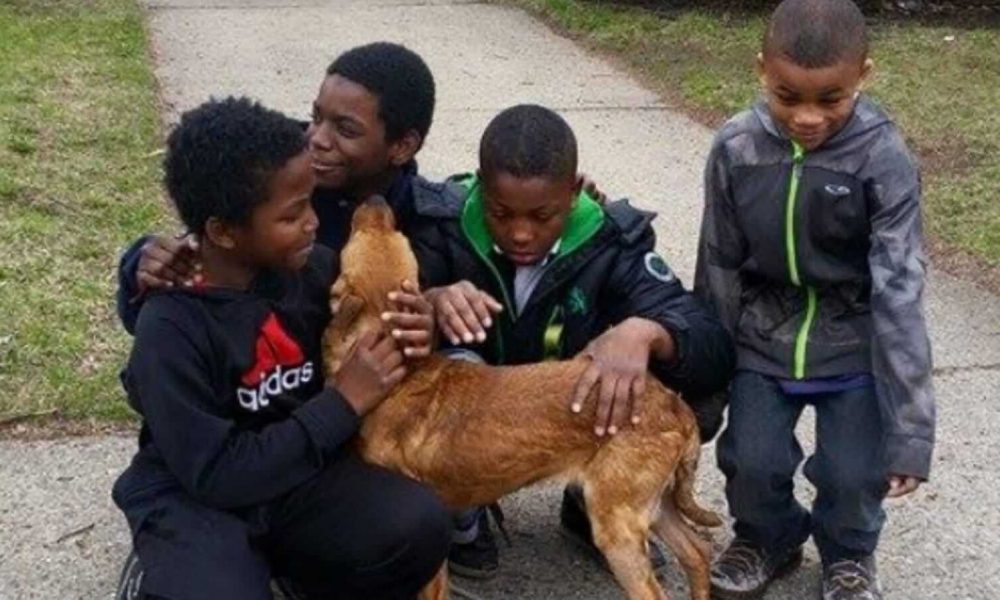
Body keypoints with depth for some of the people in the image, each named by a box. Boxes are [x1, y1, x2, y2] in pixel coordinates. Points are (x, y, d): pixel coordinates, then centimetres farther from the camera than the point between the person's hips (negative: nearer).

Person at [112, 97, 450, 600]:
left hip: (298, 471, 4)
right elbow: (215, 474, -22)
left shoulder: (313, 267, -8)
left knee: (420, 526, -22)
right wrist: (343, 403, -22)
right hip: (195, 498, -4)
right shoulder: (171, 329, -21)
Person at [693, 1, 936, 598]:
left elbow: (900, 292, -21)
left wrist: (909, 428, -23)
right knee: (752, 462, -5)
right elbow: (718, 268, -2)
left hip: (853, 346, -2)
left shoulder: (884, 159, -21)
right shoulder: (736, 148, -14)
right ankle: (768, 539, 31)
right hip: (763, 340, 2)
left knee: (853, 474, -7)